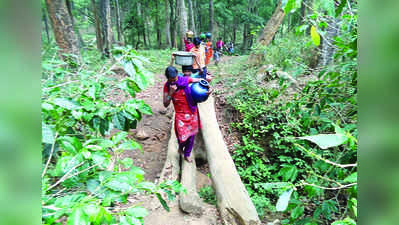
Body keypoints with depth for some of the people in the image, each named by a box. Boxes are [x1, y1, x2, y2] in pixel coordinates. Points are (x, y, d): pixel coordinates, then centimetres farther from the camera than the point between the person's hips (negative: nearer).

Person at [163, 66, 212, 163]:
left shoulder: (185, 80, -11)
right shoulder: (167, 86, -9)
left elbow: (201, 81, 1)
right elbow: (165, 104, -12)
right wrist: (171, 92, -26)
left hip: (192, 112, 2)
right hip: (180, 115, -1)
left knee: (191, 135, 13)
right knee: (182, 137, -7)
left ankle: (187, 155, 37)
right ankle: (180, 147, 32)